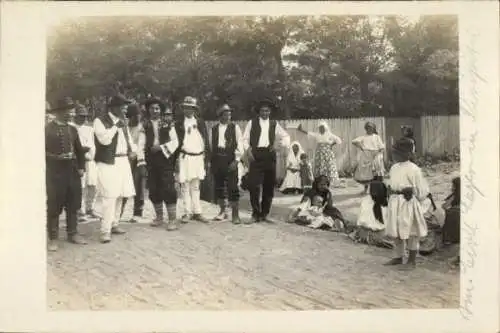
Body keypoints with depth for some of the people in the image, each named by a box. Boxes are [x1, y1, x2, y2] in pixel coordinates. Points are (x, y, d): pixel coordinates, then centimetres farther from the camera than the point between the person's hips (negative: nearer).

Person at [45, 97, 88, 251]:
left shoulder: (72, 129, 11)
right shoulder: (47, 128, -5)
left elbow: (79, 150, 16)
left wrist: (81, 167, 7)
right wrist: (48, 168, -12)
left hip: (72, 171, 6)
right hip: (55, 172, -5)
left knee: (73, 204, 11)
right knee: (54, 206, 0)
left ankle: (72, 233, 23)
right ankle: (53, 238, 8)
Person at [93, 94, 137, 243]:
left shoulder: (123, 121, 16)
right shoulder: (100, 121, -7)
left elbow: (128, 137, 23)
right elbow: (104, 139, -20)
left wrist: (133, 150, 5)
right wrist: (116, 125, -17)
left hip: (123, 161, 8)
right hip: (108, 163, -8)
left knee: (119, 195, 13)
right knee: (109, 197, -12)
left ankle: (114, 224, 26)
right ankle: (105, 231, -8)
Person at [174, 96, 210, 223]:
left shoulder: (201, 123, 8)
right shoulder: (178, 124, 2)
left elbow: (206, 141, 9)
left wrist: (207, 159, 4)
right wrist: (175, 159, -6)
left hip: (198, 157, 2)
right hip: (185, 158, -2)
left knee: (195, 187, 10)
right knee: (185, 187, 1)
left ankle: (197, 212, 14)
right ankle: (188, 213, 8)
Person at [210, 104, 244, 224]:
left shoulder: (235, 127, 3)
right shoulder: (214, 129, 11)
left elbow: (239, 144, -2)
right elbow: (212, 145, 11)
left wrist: (236, 160, -11)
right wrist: (211, 160, 4)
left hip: (230, 159, -3)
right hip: (217, 159, 4)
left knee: (232, 186, -6)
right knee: (218, 186, 8)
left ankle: (235, 214, 2)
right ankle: (222, 212, 23)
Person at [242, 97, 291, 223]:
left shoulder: (274, 124, 13)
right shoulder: (252, 123, 8)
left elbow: (286, 137, 16)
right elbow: (245, 139, 7)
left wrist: (279, 145, -2)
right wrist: (248, 149, -9)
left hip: (269, 155, 3)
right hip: (255, 155, -2)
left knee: (269, 186, 5)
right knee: (253, 185, -11)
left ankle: (264, 214, 16)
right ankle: (256, 214, 1)